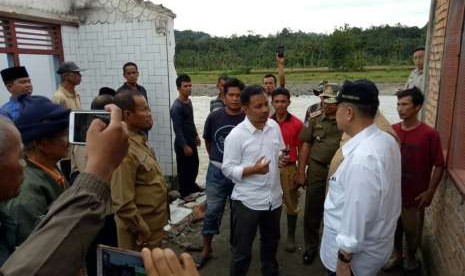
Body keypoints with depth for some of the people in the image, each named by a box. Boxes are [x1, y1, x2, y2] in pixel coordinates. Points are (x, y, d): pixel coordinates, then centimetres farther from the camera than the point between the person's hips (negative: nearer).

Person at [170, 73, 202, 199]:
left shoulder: (189, 101, 6)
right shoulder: (177, 106, -22)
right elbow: (177, 129, -22)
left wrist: (196, 135, 19)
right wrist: (185, 146, -21)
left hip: (191, 141, 9)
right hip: (182, 143, -9)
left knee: (194, 165, 20)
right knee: (184, 168, 5)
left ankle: (191, 186, 41)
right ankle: (184, 192, 22)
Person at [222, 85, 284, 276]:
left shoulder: (274, 126, -1)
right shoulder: (236, 135, -17)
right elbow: (228, 169, -16)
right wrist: (254, 169, -29)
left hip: (274, 198, 6)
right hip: (247, 202, -6)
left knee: (271, 243, 28)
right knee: (241, 250, 10)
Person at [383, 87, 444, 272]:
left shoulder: (429, 134, -15)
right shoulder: (392, 130, -3)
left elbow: (439, 165, -10)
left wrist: (430, 192, -11)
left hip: (414, 194, -3)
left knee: (412, 230, 13)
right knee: (394, 227, 17)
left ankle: (410, 257, 39)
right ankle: (396, 255, 39)